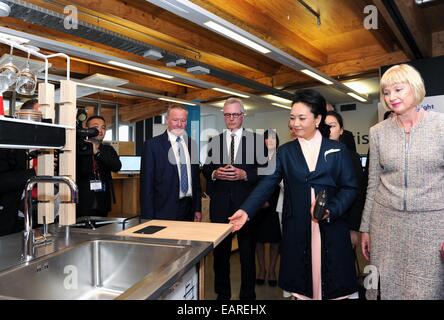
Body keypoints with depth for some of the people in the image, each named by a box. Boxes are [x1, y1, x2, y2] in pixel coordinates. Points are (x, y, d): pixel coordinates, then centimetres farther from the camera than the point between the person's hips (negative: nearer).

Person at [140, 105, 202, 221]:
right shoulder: (152, 145, -6)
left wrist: (198, 208, 10)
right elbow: (147, 183, -8)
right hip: (164, 211, -4)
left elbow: (196, 178, 12)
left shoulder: (191, 144, 8)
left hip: (188, 209, 4)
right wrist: (149, 217, -10)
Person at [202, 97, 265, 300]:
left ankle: (248, 295, 26)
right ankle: (222, 293, 30)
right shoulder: (214, 141, 9)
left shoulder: (256, 139, 0)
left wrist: (244, 174, -19)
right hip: (220, 204, 3)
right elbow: (205, 169, 8)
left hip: (246, 203, -2)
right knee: (220, 250, 13)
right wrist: (215, 173, -13)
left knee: (247, 251, 9)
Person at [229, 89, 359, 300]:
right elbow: (267, 184, -1)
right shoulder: (285, 152, 7)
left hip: (332, 228, 0)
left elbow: (350, 187, 2)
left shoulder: (337, 150, 5)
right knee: (300, 286, 7)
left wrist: (331, 210, -15)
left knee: (334, 286, 7)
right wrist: (246, 210, -14)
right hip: (296, 230, 1)